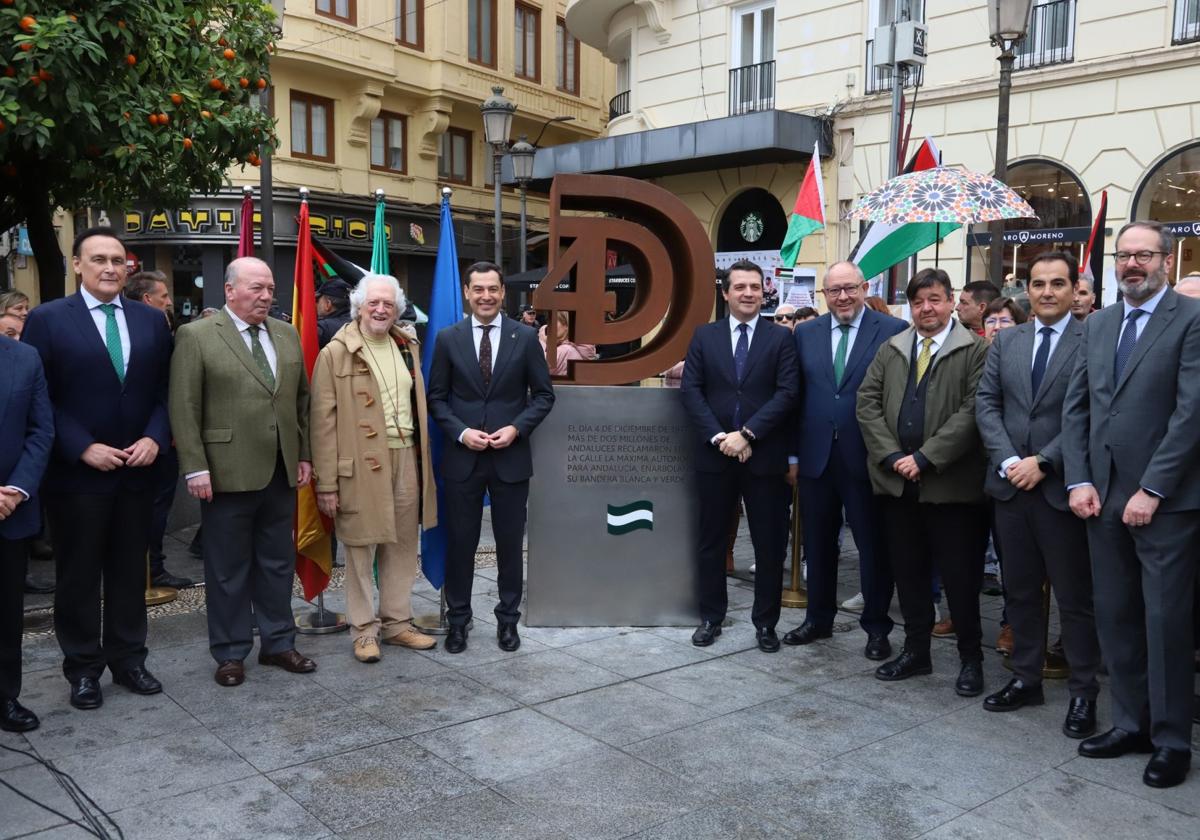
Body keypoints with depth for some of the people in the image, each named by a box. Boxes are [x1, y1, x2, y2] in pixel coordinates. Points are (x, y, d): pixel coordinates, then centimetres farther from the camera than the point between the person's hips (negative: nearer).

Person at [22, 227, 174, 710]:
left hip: (137, 470, 3)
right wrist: (84, 449, -15)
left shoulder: (151, 320, 6)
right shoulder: (47, 319, -5)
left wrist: (154, 438, -9)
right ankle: (83, 669, 23)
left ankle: (128, 660, 27)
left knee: (130, 571, 13)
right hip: (76, 472, -3)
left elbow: (165, 391, 7)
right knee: (78, 575, 9)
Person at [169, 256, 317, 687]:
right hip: (227, 473, -5)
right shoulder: (196, 336, -5)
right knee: (228, 568, 6)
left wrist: (304, 454, 11)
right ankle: (230, 653, 19)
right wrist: (195, 468, -12)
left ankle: (278, 643, 26)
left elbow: (302, 399, 15)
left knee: (278, 563, 13)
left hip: (281, 473, 5)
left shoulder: (287, 335, 11)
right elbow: (185, 408, -8)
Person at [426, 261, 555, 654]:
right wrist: (461, 431, -11)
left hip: (510, 457, 0)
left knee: (510, 543, 9)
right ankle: (457, 619, 24)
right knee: (460, 542, 8)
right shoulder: (448, 338, 2)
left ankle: (508, 619, 25)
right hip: (462, 457, 0)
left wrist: (516, 428, -11)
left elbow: (544, 395, 3)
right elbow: (436, 397, 4)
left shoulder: (525, 337, 1)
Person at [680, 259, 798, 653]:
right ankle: (711, 617, 24)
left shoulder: (781, 337, 2)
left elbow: (786, 392, -7)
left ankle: (765, 622, 19)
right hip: (714, 454, 1)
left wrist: (746, 434, -15)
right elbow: (690, 391, 0)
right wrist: (719, 437, -12)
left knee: (769, 543, 6)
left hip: (765, 455, -1)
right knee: (712, 540, 10)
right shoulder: (704, 336, 6)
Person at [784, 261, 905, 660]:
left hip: (868, 457, -4)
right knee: (818, 543, 15)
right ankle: (818, 618, 31)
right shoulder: (805, 333, 8)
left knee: (873, 545, 7)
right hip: (816, 456, 4)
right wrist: (792, 452, 5)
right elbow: (797, 395, 8)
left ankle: (876, 627, 23)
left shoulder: (894, 331, -4)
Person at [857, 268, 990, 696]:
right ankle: (915, 650, 26)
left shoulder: (975, 351, -3)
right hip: (897, 481, 5)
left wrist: (925, 458, -16)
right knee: (908, 572, 13)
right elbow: (867, 403, 6)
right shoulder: (890, 349, 12)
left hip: (951, 483, -4)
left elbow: (972, 411, -12)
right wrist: (891, 456, -6)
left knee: (960, 576, 3)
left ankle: (971, 658, 19)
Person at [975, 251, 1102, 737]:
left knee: (1074, 596, 5)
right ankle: (1025, 679, 26)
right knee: (1020, 590, 14)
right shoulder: (1005, 341, 10)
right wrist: (1008, 460, -8)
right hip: (1010, 485, 5)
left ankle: (1083, 692, 18)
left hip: (1061, 487, -4)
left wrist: (1043, 462, -16)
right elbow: (986, 403, 5)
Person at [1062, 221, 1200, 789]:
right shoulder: (1097, 325, 13)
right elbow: (1076, 407, 11)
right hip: (1103, 497, 6)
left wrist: (1152, 490, -15)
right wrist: (1080, 481, 1)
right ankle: (1130, 724, 24)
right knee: (1114, 617, 11)